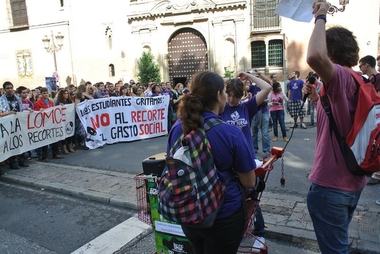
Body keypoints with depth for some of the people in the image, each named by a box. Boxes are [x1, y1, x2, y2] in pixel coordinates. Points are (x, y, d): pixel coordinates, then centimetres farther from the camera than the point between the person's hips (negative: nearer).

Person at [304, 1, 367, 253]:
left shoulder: (341, 76, -19)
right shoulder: (356, 81, 9)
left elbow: (315, 57, -42)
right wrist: (318, 98, 9)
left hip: (331, 184, -9)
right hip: (352, 181, 9)